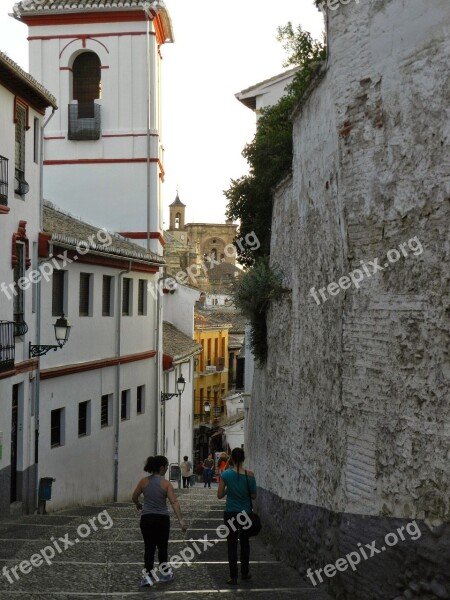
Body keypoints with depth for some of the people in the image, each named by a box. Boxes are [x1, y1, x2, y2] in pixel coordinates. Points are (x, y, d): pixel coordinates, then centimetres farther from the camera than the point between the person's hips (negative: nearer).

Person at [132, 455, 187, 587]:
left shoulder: (144, 481, -1)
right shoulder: (166, 483, -9)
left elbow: (134, 497, 9)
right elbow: (174, 502, -16)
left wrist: (138, 505, 31)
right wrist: (181, 520, -19)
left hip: (146, 518, 2)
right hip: (162, 519, -1)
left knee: (149, 547, 8)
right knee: (162, 547, 16)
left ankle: (148, 575, -6)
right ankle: (164, 574, 30)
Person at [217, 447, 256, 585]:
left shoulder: (226, 474, -12)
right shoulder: (250, 475, -9)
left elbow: (220, 495, -6)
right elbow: (253, 496, -1)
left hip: (231, 513, -2)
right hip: (246, 513, 2)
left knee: (232, 545, 5)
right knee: (244, 543, 19)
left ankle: (233, 577, 4)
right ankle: (245, 573, 30)